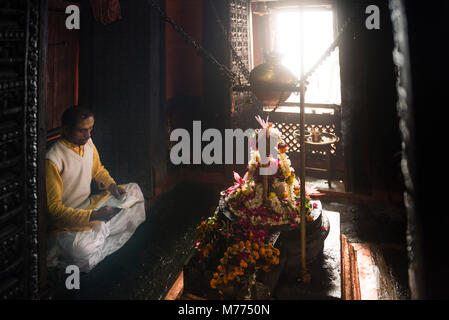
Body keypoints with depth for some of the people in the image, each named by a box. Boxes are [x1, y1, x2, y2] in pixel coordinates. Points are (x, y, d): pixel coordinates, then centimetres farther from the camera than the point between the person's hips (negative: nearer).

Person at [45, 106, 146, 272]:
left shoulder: (88, 143, -1)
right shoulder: (53, 160, -25)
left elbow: (98, 170, 20)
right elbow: (53, 208, -25)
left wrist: (112, 185, -2)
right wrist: (94, 216, -33)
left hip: (90, 205, 9)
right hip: (66, 219, -9)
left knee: (134, 190, 8)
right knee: (83, 250, -38)